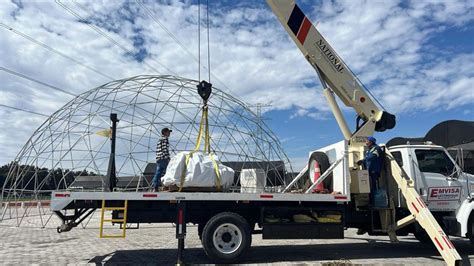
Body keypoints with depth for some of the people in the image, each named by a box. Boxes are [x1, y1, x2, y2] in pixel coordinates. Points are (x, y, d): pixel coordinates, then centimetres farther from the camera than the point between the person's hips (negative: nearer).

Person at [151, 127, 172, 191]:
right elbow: (165, 149, -15)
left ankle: (155, 187, 0)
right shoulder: (165, 139, -4)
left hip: (158, 159, 9)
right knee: (166, 172, -5)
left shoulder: (159, 140, 24)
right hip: (164, 158, -9)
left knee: (158, 173, 4)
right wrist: (168, 158, -17)